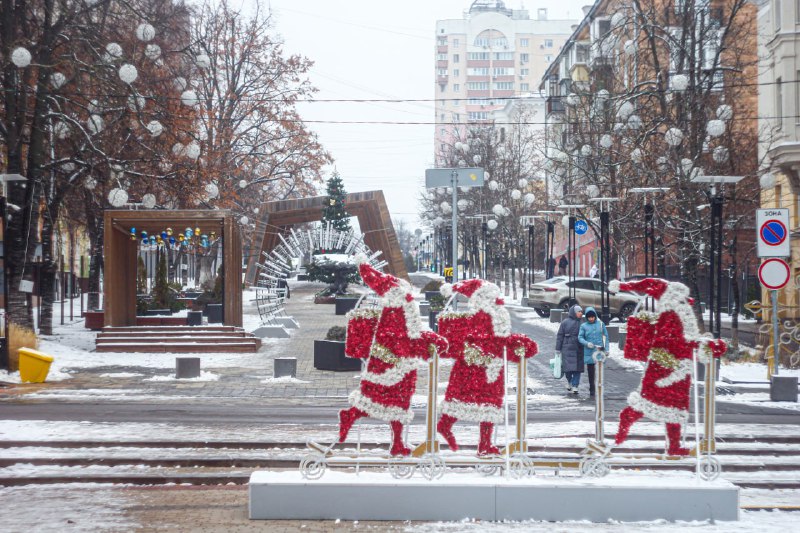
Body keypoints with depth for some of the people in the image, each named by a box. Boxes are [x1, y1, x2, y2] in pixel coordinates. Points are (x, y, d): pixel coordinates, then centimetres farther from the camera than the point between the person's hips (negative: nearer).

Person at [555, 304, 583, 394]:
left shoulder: (581, 323, 9)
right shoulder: (565, 322, 1)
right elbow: (559, 336, 2)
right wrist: (558, 349, -3)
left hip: (578, 349, 3)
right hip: (567, 349, -3)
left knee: (577, 368, -2)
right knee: (568, 367, -5)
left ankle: (575, 386, 5)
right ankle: (569, 381, 24)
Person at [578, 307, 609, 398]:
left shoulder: (600, 324, 5)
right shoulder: (583, 326, 2)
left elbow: (606, 336, 9)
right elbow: (580, 337, 1)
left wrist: (606, 349, 5)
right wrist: (587, 343, -18)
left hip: (600, 350, 0)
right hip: (589, 352, 0)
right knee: (590, 372, 4)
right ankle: (592, 391, 13)